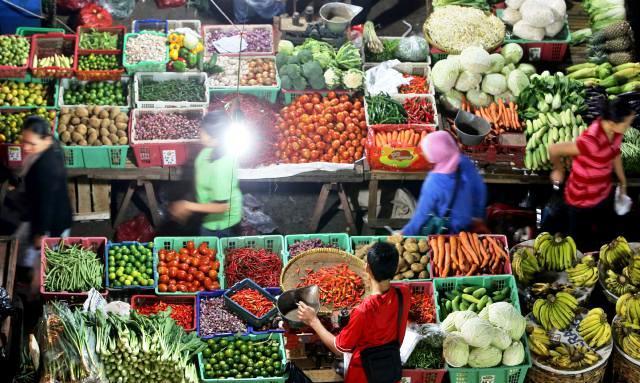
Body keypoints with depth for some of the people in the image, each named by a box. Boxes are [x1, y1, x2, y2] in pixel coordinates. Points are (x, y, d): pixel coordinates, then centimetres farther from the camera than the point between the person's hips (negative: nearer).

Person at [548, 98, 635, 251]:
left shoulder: (614, 131, -15)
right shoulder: (592, 141, -40)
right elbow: (554, 149, -31)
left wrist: (623, 182, 16)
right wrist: (559, 170, -10)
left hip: (604, 194, 7)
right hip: (582, 200, -7)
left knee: (605, 233, 29)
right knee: (580, 243, 15)